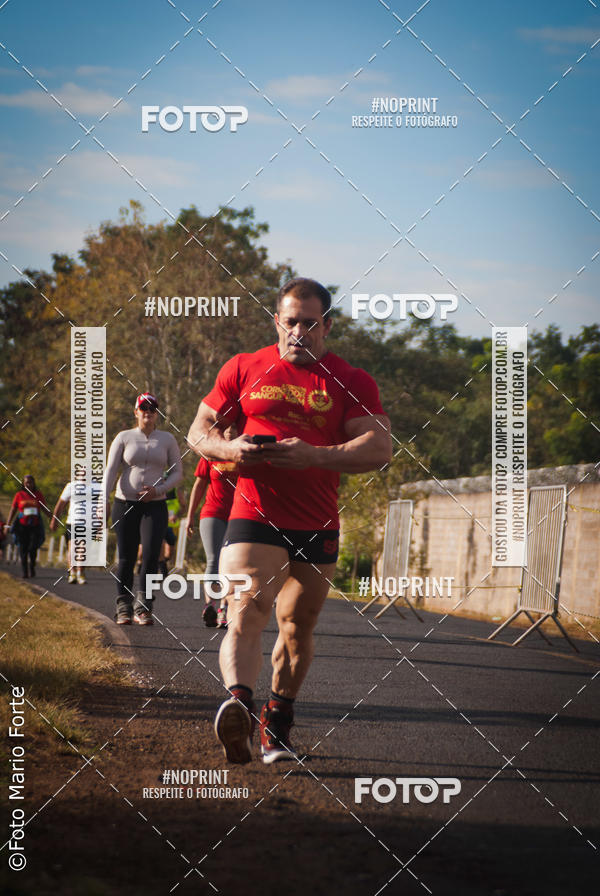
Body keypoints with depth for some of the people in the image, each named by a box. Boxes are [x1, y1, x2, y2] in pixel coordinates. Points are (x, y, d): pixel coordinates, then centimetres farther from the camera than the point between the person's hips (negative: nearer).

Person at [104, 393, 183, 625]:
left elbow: (177, 473, 10)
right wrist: (104, 501, -12)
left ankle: (143, 606, -6)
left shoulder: (167, 439, 9)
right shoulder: (124, 438, 6)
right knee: (126, 558, 0)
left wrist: (158, 489, -8)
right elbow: (110, 470, 1)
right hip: (125, 504, 0)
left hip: (155, 506, 0)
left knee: (151, 555, -14)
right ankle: (123, 607, 11)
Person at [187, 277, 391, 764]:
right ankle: (238, 705, -42)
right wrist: (230, 449, -11)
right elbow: (199, 432, 13)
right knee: (245, 617, -22)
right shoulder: (244, 369, 8)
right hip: (254, 518, -2)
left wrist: (314, 455, -21)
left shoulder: (352, 382, 5)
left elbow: (379, 448, -7)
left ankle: (276, 724, 29)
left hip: (318, 529, 2)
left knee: (298, 629, 12)